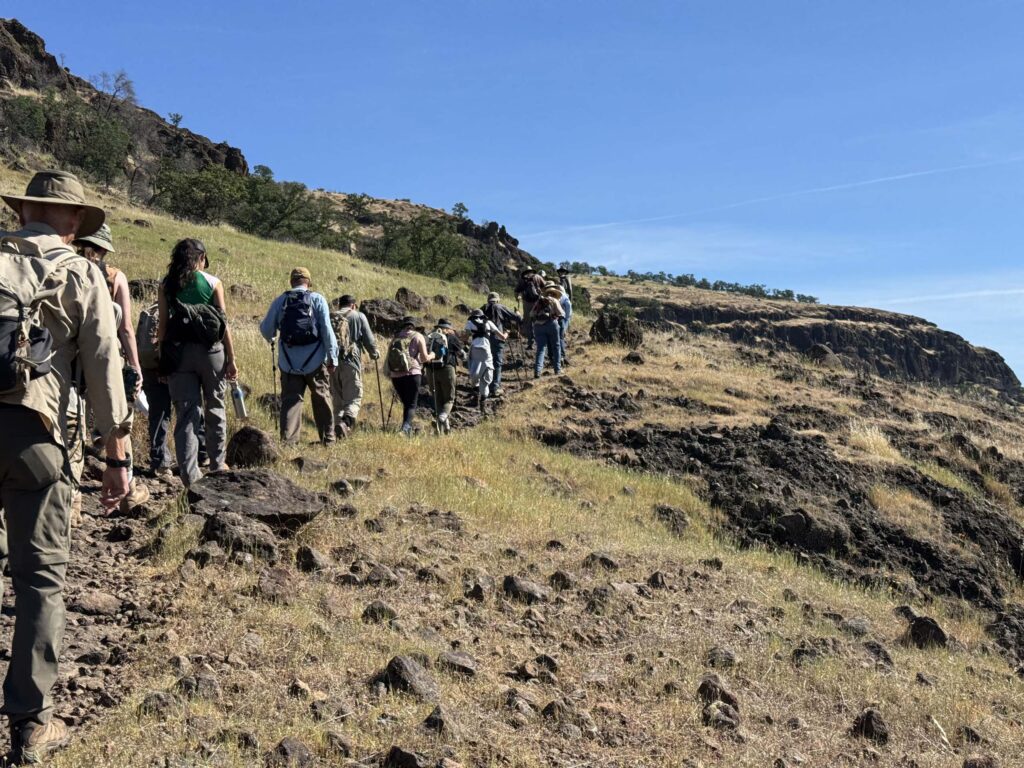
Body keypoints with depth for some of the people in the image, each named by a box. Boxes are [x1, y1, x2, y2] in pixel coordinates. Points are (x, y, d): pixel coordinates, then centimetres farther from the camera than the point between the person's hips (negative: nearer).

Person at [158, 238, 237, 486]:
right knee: (215, 409, 16)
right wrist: (231, 359, 1)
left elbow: (162, 323, 1)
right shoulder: (213, 283, 0)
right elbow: (224, 323, -3)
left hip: (178, 352, 1)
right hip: (210, 351, -1)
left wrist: (162, 358, 7)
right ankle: (217, 464, 27)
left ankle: (189, 475, -3)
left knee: (185, 413, 3)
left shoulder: (166, 285, 4)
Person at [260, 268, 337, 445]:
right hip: (314, 360, -1)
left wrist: (272, 338, 33)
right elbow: (327, 330, -8)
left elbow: (266, 329, 9)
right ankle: (328, 439, 19)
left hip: (288, 362, 1)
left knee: (290, 399, 6)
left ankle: (288, 440, -2)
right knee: (322, 399, 12)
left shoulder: (280, 300, 5)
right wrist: (333, 357, -4)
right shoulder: (317, 299, -2)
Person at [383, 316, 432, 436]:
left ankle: (408, 430, 15)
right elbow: (424, 358, -2)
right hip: (412, 374, -4)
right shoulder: (418, 337, 3)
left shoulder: (395, 338, 14)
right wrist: (431, 356, 17)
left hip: (396, 376, 4)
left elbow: (388, 359, 12)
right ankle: (406, 426, -26)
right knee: (411, 405, -3)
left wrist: (389, 373, 23)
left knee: (406, 404, 18)